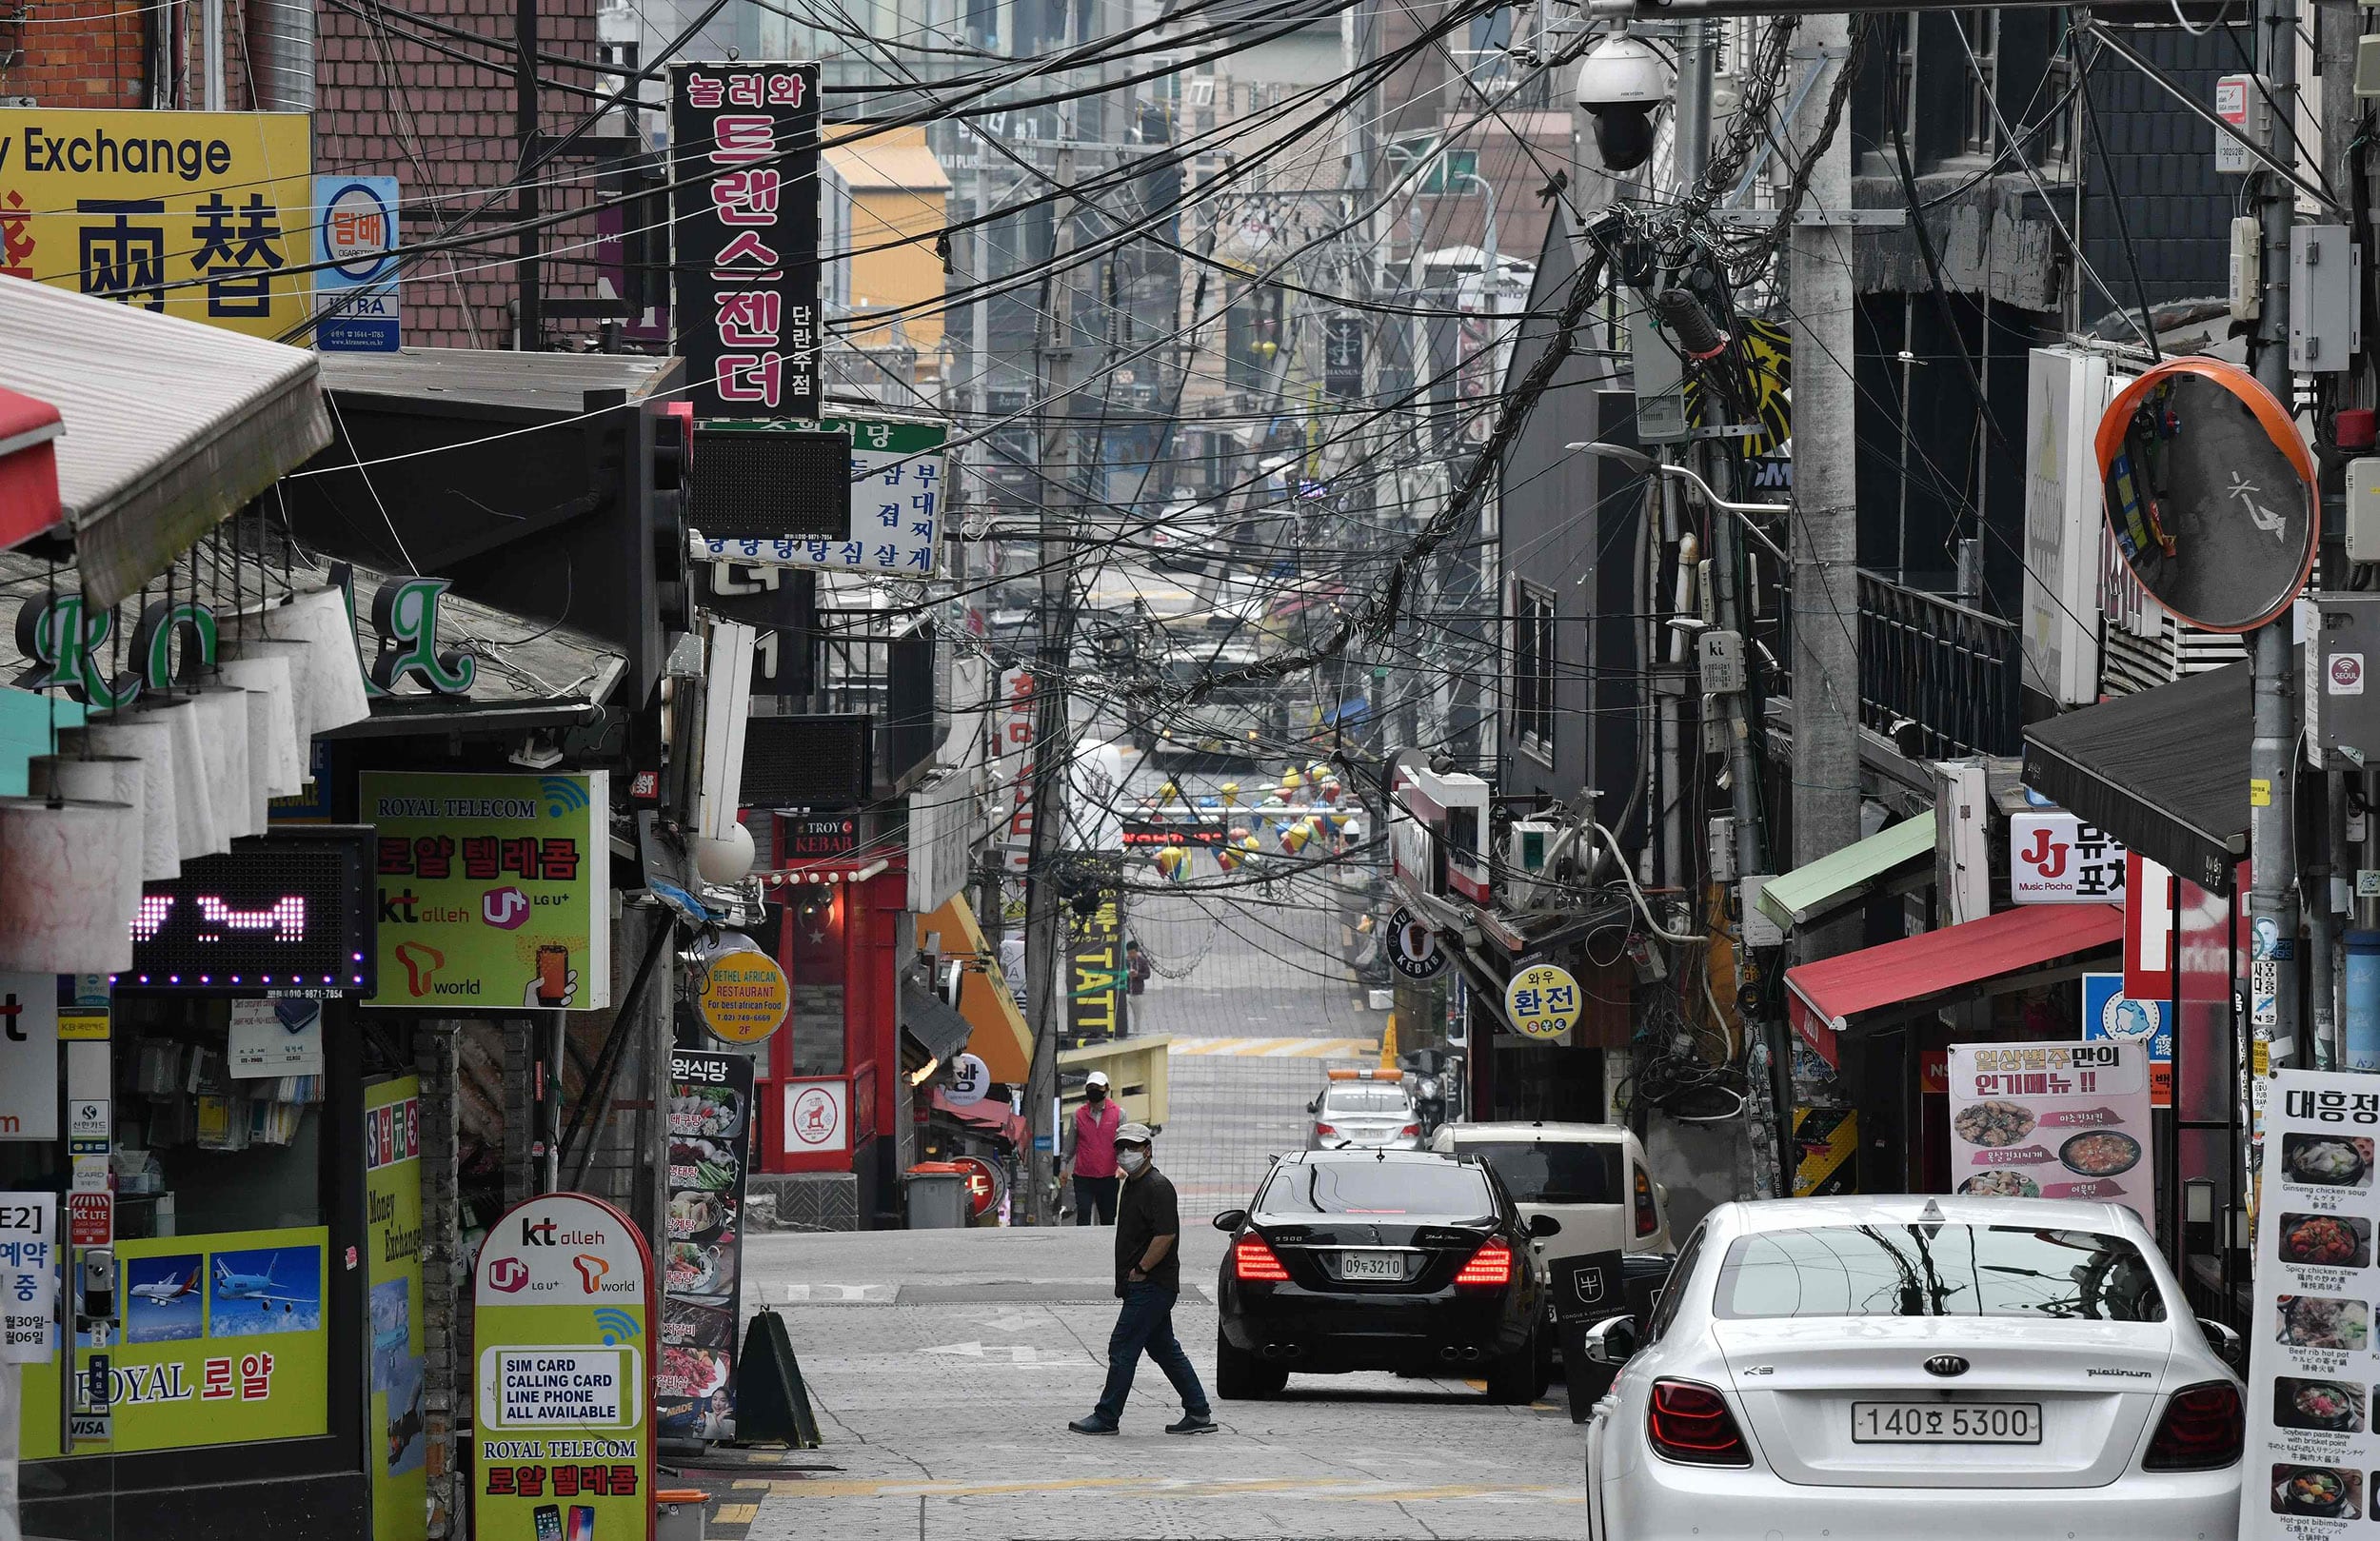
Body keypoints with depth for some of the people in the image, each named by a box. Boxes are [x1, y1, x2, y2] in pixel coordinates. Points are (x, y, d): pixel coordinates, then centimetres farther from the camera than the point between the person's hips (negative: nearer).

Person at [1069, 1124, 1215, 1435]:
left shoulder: (1157, 1187, -14)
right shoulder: (1132, 1184, 17)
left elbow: (1166, 1235, -24)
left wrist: (1140, 1270, -19)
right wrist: (1126, 1279, 17)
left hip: (1151, 1286, -10)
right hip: (1148, 1287, 10)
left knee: (1122, 1348, -7)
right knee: (1164, 1350, 12)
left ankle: (1107, 1417, -3)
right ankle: (1199, 1413, 13)